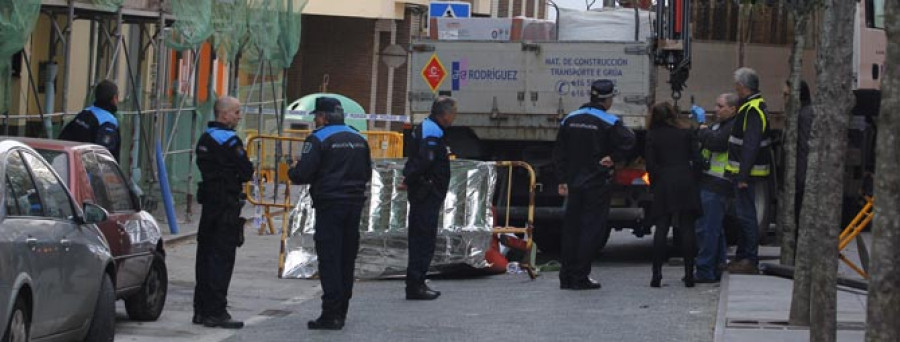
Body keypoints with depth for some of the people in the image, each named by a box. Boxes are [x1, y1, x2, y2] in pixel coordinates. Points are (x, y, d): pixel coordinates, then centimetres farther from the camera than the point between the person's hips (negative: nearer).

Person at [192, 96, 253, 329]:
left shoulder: (205, 139, 14)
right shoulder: (230, 141, -15)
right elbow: (246, 172, -15)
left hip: (209, 203, 9)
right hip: (227, 204, -9)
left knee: (205, 255, 13)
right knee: (222, 257, -7)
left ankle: (201, 309, 18)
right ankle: (215, 312, -8)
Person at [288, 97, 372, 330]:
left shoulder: (319, 139, -9)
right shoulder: (359, 139, 13)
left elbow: (303, 174, -14)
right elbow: (367, 174, 18)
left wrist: (292, 172, 7)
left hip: (329, 204, -7)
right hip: (355, 205, 7)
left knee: (329, 260, -7)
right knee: (347, 259, 12)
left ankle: (331, 314, -13)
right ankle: (341, 311, 18)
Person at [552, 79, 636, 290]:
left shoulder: (569, 120, 8)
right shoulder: (608, 122, -10)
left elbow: (559, 153, 10)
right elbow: (628, 141, -23)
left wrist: (563, 180, 12)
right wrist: (613, 158, -10)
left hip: (573, 184, 5)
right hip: (597, 184, -5)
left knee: (571, 228, 10)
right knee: (591, 229, -1)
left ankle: (566, 277, 11)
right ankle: (580, 277, -4)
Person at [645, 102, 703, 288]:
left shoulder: (652, 135, 0)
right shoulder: (687, 131, 3)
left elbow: (650, 163, -3)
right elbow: (696, 158, 0)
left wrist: (654, 184, 6)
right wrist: (694, 180, 8)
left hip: (663, 184, -1)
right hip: (685, 183, 1)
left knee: (661, 229, 2)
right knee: (687, 228, 3)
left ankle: (657, 273, -5)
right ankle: (689, 274, 0)